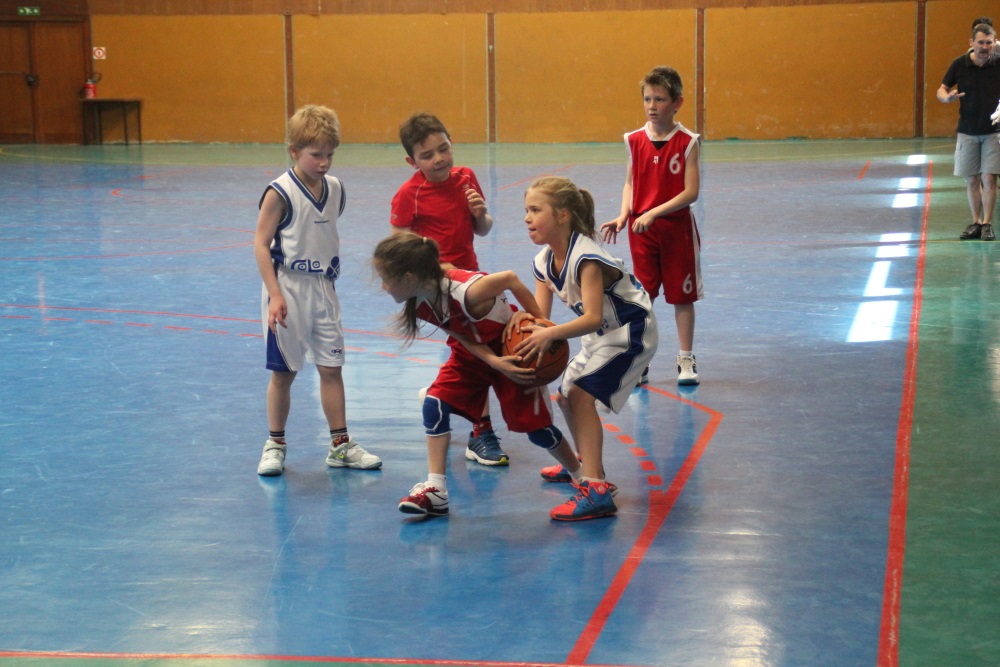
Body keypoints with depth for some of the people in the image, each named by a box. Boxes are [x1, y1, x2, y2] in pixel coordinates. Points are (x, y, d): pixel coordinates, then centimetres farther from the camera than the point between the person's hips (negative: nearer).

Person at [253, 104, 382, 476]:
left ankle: (340, 445, 15)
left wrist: (329, 278, 15)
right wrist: (275, 295, -19)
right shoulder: (280, 193, -14)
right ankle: (275, 445, 16)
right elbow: (261, 244, -14)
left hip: (323, 289, 5)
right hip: (288, 290, -5)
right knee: (283, 372, 3)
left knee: (331, 367, 7)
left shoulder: (335, 189, 4)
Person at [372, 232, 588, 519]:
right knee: (435, 402, -14)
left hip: (514, 350, -6)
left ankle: (581, 475, 33)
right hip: (472, 353, 6)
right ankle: (435, 490, -10)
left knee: (535, 426, 5)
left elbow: (510, 279, -24)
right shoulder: (419, 305, -19)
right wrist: (494, 362, -29)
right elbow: (463, 337, -12)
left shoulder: (468, 292, -41)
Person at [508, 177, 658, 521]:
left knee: (581, 394, -22)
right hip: (600, 335, 10)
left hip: (631, 332, -10)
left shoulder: (585, 257, -29)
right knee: (566, 395, 19)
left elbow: (593, 318, -37)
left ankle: (596, 490, -27)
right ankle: (586, 464, 44)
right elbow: (541, 314, -7)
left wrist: (550, 334, -48)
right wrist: (525, 318, -29)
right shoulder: (544, 262, -2)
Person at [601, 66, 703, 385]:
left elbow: (691, 192, -13)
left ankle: (686, 359, 19)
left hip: (677, 228, -2)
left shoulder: (687, 142, -9)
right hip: (641, 229, 2)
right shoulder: (635, 140, 1)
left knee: (681, 295, 7)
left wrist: (653, 213, -21)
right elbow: (630, 184, 8)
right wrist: (623, 217, -9)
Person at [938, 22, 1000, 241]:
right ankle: (976, 222, 18)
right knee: (971, 180, 7)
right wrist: (947, 97, -20)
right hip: (967, 131, 2)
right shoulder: (960, 64, -5)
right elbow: (941, 90, 4)